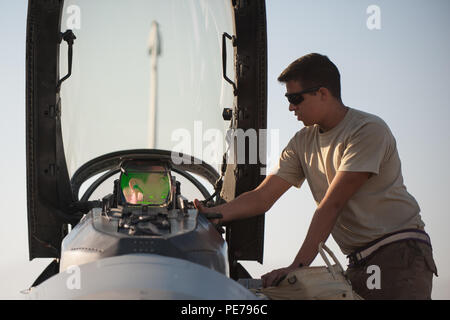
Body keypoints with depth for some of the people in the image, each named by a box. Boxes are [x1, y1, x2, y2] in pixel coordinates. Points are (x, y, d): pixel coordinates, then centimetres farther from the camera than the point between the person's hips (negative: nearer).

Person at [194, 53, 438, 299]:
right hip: (359, 263, 7)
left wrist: (297, 266, -21)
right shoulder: (303, 142, 12)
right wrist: (213, 213, -6)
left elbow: (331, 204, -18)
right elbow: (261, 198, 10)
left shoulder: (368, 130, -11)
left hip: (401, 252, -6)